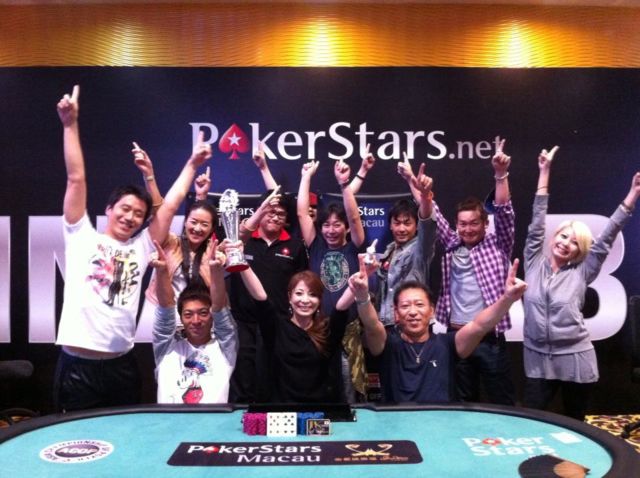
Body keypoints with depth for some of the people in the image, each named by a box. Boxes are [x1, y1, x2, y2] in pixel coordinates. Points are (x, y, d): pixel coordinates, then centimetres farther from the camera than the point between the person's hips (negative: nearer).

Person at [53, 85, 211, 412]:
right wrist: (70, 124, -4)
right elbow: (76, 178, -1)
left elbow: (170, 204, 12)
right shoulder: (82, 237, 3)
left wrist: (192, 164, 15)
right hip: (77, 365, -3)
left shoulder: (141, 247, 9)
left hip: (121, 366, 3)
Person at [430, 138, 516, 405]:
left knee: (502, 403, 6)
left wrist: (500, 174, -22)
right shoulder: (451, 245, 8)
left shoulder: (497, 246, 2)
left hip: (490, 339, -3)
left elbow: (504, 212, -10)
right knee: (464, 403, 15)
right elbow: (432, 215, 4)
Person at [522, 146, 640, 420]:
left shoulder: (581, 273, 0)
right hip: (538, 360, 0)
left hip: (575, 360, 0)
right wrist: (545, 173, -5)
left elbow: (607, 238, -5)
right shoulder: (534, 263, 2)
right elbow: (537, 222, -2)